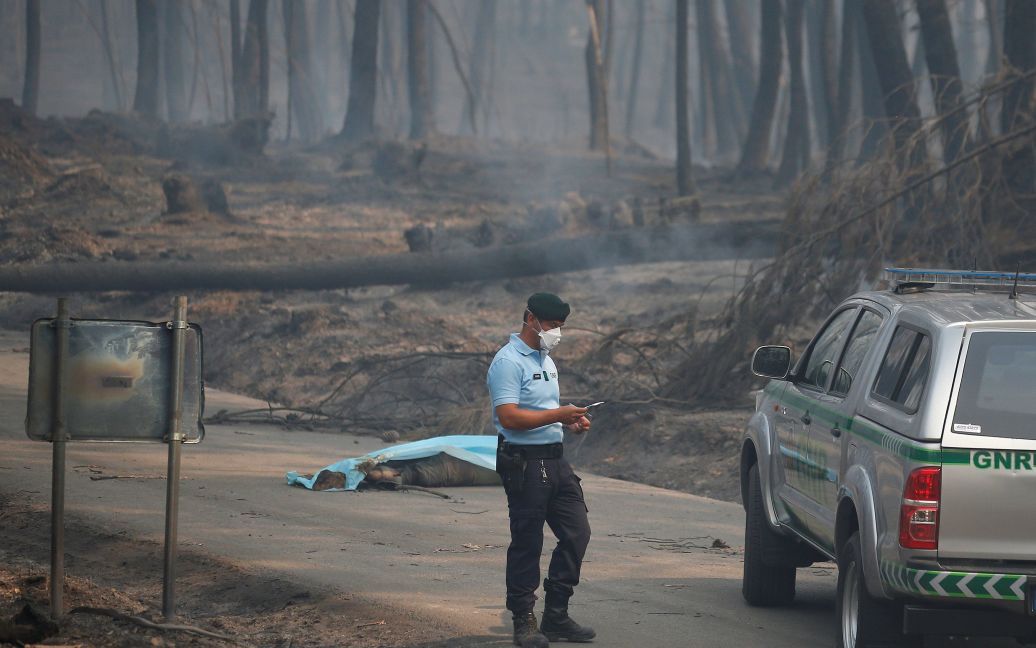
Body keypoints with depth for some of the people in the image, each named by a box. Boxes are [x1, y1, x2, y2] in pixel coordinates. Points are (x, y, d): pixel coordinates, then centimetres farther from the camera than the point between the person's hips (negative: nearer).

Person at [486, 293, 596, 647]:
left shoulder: (545, 361, 19)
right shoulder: (509, 361, -12)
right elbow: (509, 416, -22)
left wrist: (571, 421, 8)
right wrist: (558, 415, -21)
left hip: (555, 459, 9)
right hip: (525, 462, -9)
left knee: (576, 532, 6)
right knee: (527, 545, -3)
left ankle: (556, 617, 14)